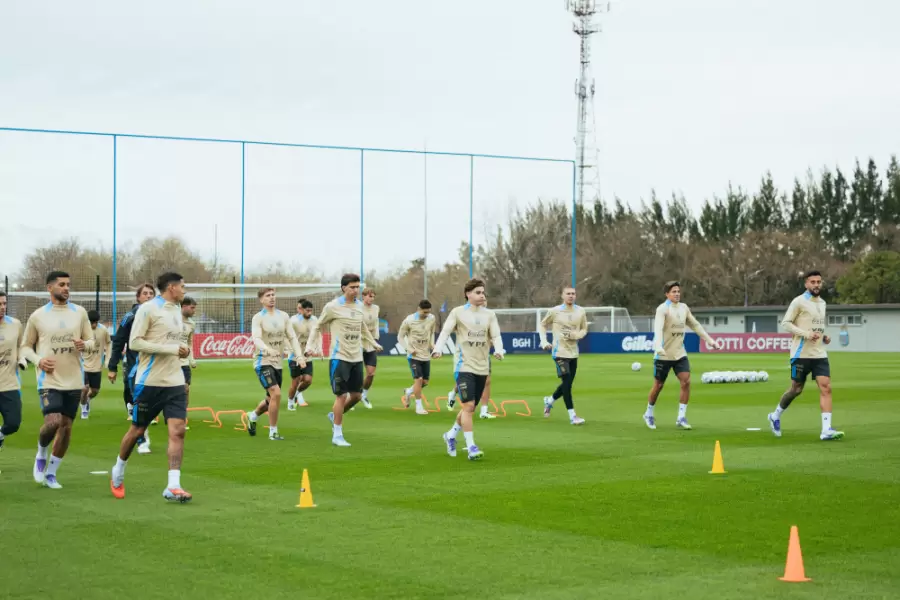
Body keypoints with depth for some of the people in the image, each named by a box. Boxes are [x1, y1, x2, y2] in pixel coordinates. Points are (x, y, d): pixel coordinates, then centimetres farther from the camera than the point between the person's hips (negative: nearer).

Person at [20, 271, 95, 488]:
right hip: (49, 380, -3)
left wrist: (85, 345, -13)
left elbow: (91, 340, 11)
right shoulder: (38, 316, 0)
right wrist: (38, 360, -12)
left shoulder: (79, 313, 5)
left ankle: (50, 473, 21)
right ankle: (41, 455, 12)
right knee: (53, 422, -20)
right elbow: (26, 346, 7)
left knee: (66, 427, 5)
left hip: (73, 381, 3)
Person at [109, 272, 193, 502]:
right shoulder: (148, 309, -10)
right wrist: (171, 349, -19)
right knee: (137, 430, 7)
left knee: (177, 431, -9)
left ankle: (173, 486, -12)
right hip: (149, 381, -6)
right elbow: (134, 342, -16)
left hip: (175, 382, 6)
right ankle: (118, 473, 32)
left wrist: (182, 350, 6)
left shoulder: (176, 309, 13)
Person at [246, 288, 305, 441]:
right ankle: (273, 432, -7)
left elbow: (292, 337, 6)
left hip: (278, 363, 6)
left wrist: (299, 355, -9)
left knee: (271, 400, 14)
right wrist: (268, 349, -42)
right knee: (276, 394, -21)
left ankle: (253, 416, 45)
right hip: (263, 361, -6)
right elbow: (256, 339, -22)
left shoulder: (283, 316, 7)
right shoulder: (258, 318, -8)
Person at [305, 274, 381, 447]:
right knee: (342, 396, -5)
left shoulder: (360, 306, 8)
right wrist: (310, 345, -10)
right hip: (340, 357, -6)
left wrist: (373, 343, 29)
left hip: (357, 358, 6)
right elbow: (317, 326, 0)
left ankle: (334, 416, 34)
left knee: (357, 395, 8)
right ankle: (337, 435, 6)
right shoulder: (333, 306, -9)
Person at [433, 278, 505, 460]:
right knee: (468, 405, -15)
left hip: (482, 368, 5)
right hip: (465, 366, -5)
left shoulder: (489, 314, 9)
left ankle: (451, 435, 36)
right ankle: (471, 447, -11)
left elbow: (496, 336, 2)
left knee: (471, 408, 13)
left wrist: (498, 350, -18)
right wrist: (437, 349, -21)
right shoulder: (458, 312, -1)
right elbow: (445, 332, -5)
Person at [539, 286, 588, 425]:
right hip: (560, 352, -5)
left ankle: (549, 400, 38)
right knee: (567, 383, -12)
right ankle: (572, 416, -8)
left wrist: (577, 335, -10)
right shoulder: (554, 311, -5)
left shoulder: (580, 311, 2)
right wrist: (544, 341, -5)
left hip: (573, 353, 5)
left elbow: (584, 330, 12)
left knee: (567, 384, 11)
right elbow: (542, 325, 8)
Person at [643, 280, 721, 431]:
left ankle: (681, 418, -4)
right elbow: (658, 328, -30)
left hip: (679, 353, 5)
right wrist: (658, 346, -46)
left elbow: (695, 325, 18)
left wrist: (710, 340, 15)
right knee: (658, 385, 5)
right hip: (663, 355, -5)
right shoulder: (662, 309, -14)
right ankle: (649, 414, 27)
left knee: (686, 382, -10)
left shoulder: (684, 308, 7)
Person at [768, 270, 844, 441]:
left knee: (826, 388, -9)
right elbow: (785, 323, -10)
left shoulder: (822, 303, 16)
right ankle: (775, 416, 28)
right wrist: (806, 334, -20)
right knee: (796, 389, 3)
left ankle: (826, 430, -14)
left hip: (819, 354, 6)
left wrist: (824, 337, 8)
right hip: (801, 354, -6)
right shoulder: (799, 302, -6)